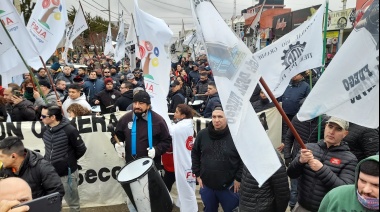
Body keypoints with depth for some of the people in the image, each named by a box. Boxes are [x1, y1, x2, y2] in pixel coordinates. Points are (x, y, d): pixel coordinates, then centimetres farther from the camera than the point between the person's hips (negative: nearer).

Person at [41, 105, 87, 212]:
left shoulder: (69, 130, -21)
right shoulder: (47, 129, -2)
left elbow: (81, 149, -9)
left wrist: (69, 160, 4)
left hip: (67, 173, -5)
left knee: (72, 202, 14)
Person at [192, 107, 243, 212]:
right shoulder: (202, 135, -5)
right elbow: (195, 154, 8)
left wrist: (239, 178, -9)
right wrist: (197, 174, 6)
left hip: (229, 186, -3)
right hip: (206, 185, 3)